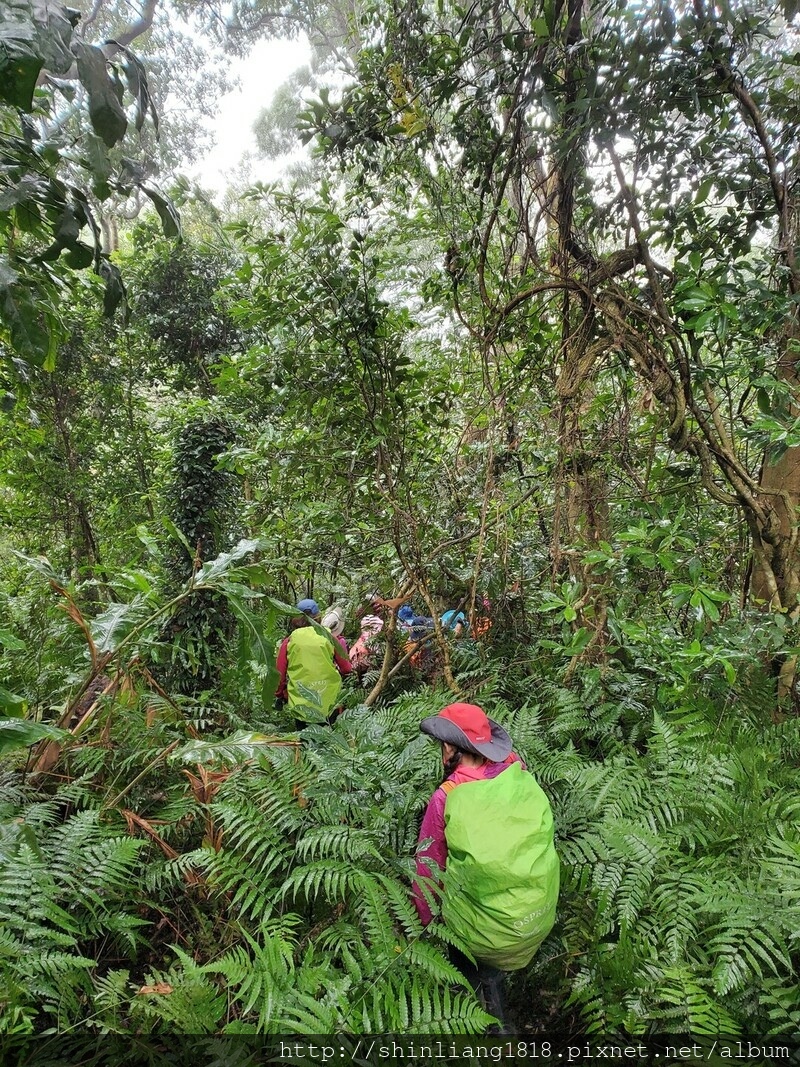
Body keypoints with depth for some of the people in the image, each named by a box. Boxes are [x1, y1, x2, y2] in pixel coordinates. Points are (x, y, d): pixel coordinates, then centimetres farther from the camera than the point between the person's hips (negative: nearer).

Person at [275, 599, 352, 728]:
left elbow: (279, 674, 3)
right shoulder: (329, 638, -3)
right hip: (328, 701, 0)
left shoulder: (288, 642, -2)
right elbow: (346, 668, 1)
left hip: (299, 703, 0)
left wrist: (280, 695, 20)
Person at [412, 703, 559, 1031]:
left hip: (488, 929, -3)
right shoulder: (522, 779, -11)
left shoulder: (446, 799, -19)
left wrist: (423, 922, 9)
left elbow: (429, 869, -6)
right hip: (542, 919, 4)